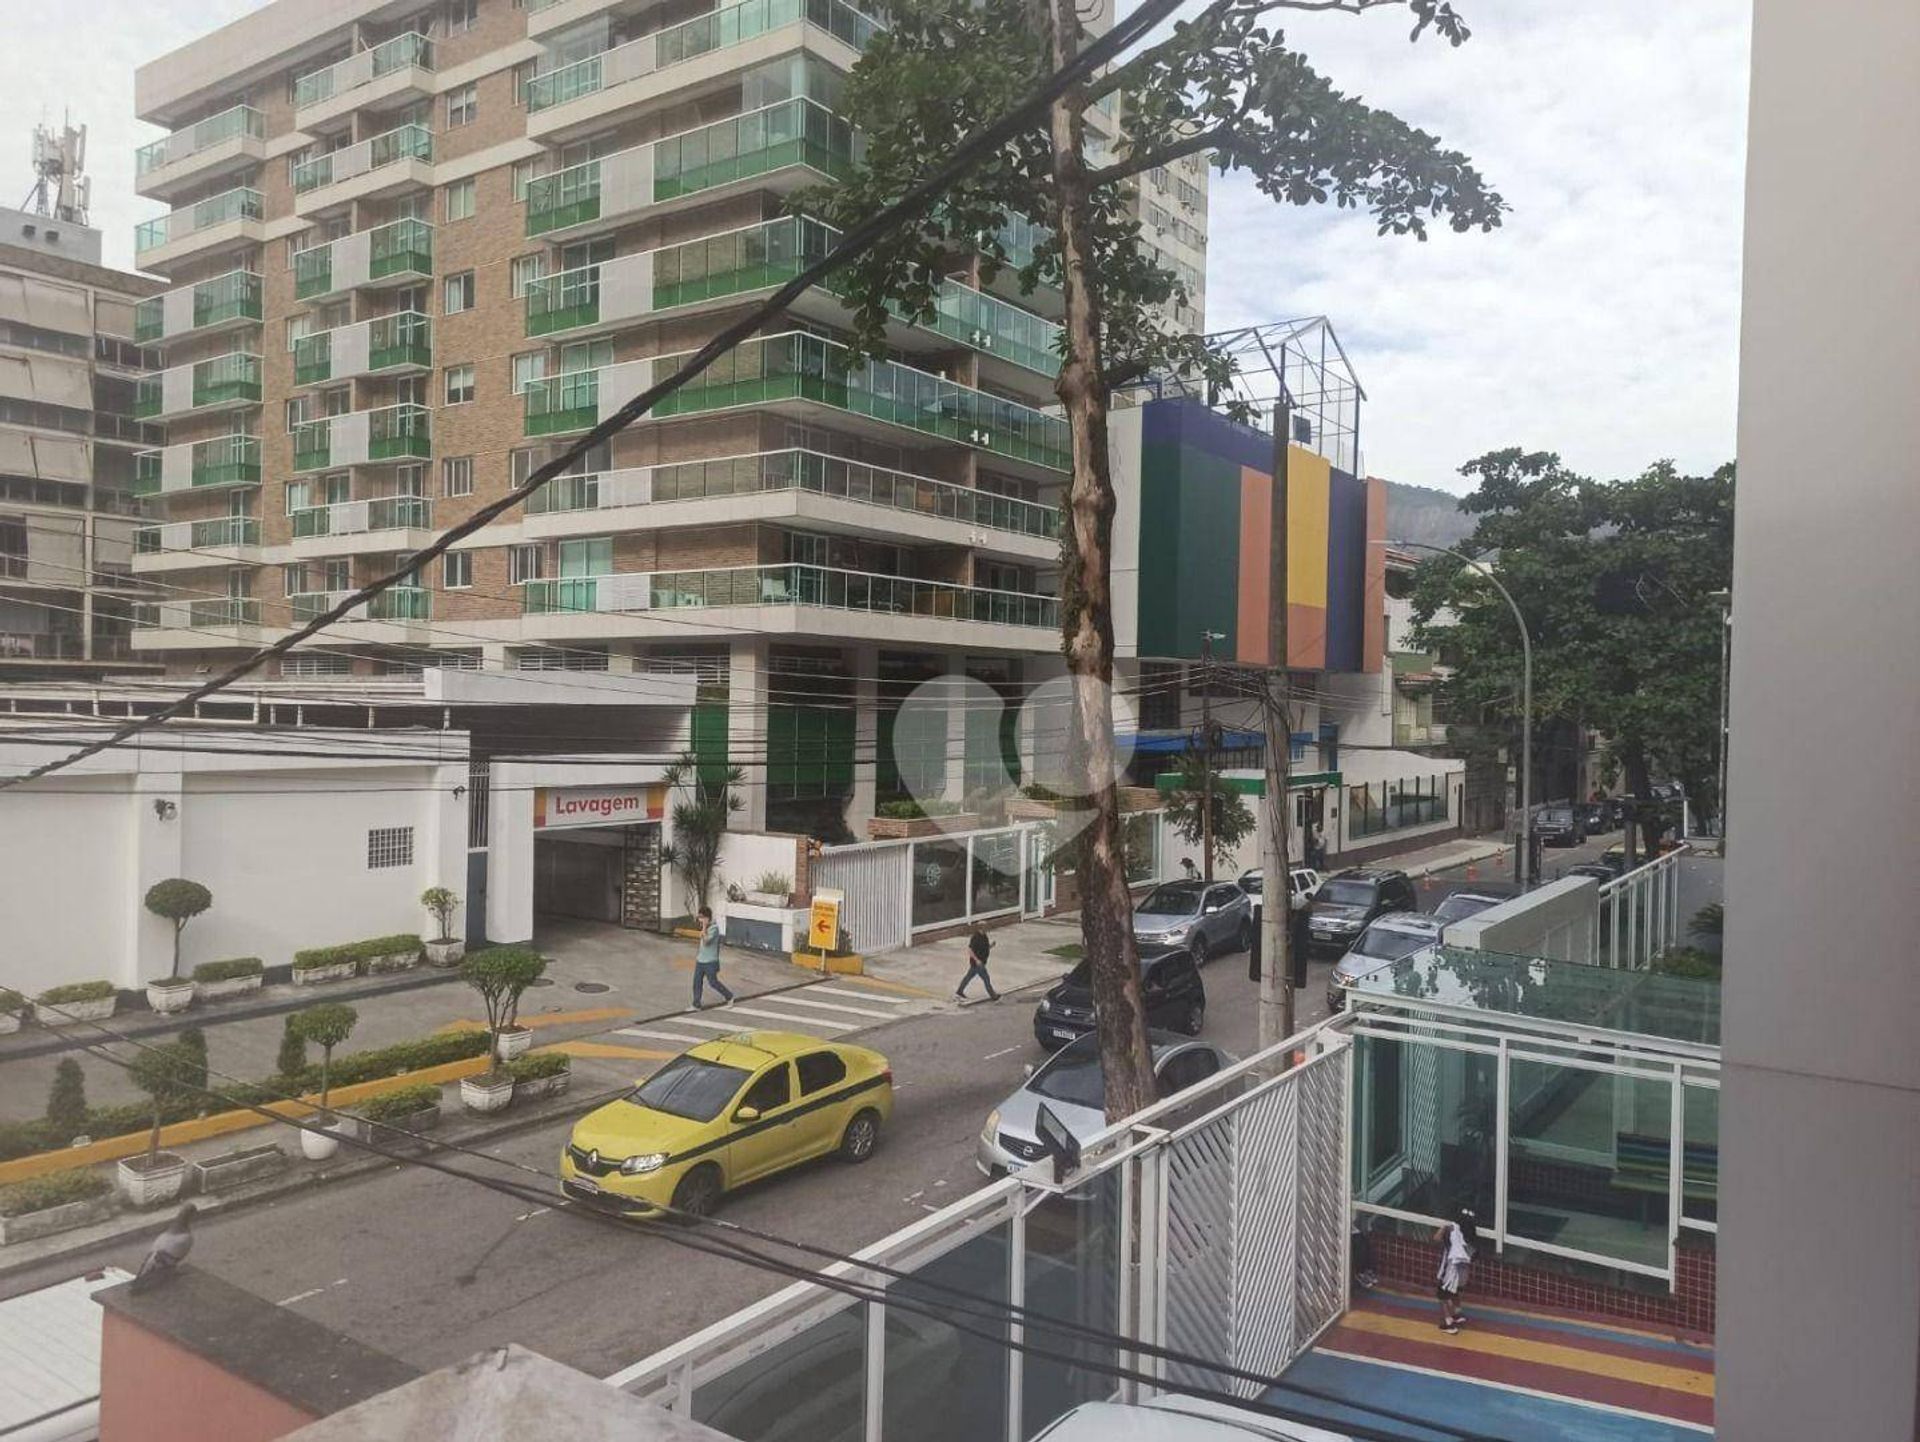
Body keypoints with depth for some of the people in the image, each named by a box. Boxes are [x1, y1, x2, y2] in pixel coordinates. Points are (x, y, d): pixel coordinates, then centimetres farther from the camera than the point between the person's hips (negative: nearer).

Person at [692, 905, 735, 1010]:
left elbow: (706, 942, -29)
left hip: (710, 962, -8)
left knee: (713, 982, 3)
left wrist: (704, 928, -26)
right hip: (700, 960, 8)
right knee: (697, 981, 6)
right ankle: (696, 1005, 14)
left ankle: (729, 996, 22)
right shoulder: (705, 927, 6)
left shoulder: (714, 928, -21)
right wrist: (698, 953, 24)